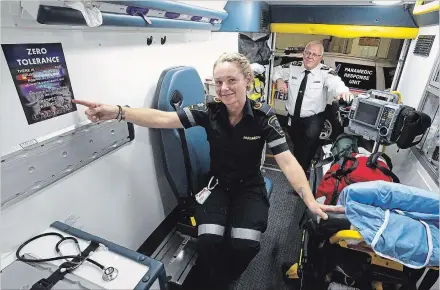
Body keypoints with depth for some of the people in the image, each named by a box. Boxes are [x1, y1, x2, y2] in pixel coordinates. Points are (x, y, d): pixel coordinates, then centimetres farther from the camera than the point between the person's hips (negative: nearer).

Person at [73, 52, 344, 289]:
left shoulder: (263, 116, -15)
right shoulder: (209, 111, -11)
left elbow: (287, 161, -19)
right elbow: (163, 118, -21)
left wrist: (311, 201, -32)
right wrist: (117, 112, -36)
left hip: (250, 187, 0)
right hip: (218, 184, 1)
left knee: (245, 244, -20)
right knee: (209, 240, -21)